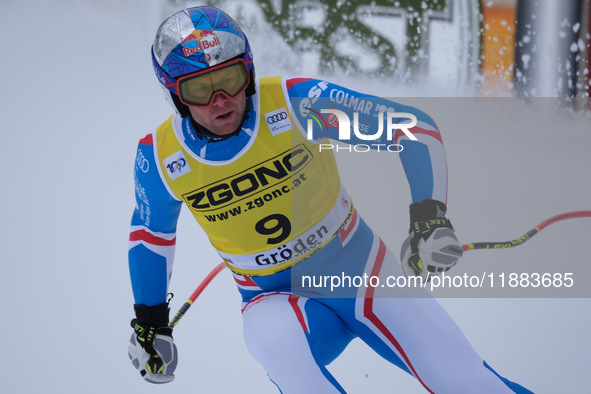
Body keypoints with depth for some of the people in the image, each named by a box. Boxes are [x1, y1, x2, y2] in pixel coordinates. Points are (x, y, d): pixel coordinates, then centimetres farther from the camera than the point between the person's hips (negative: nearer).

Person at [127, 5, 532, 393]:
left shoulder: (295, 102, -20)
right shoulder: (160, 158, -13)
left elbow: (413, 127, -15)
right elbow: (150, 233, 9)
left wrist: (430, 214, -26)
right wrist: (149, 321, 13)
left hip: (363, 273, 0)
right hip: (280, 301, 0)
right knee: (277, 341, -36)